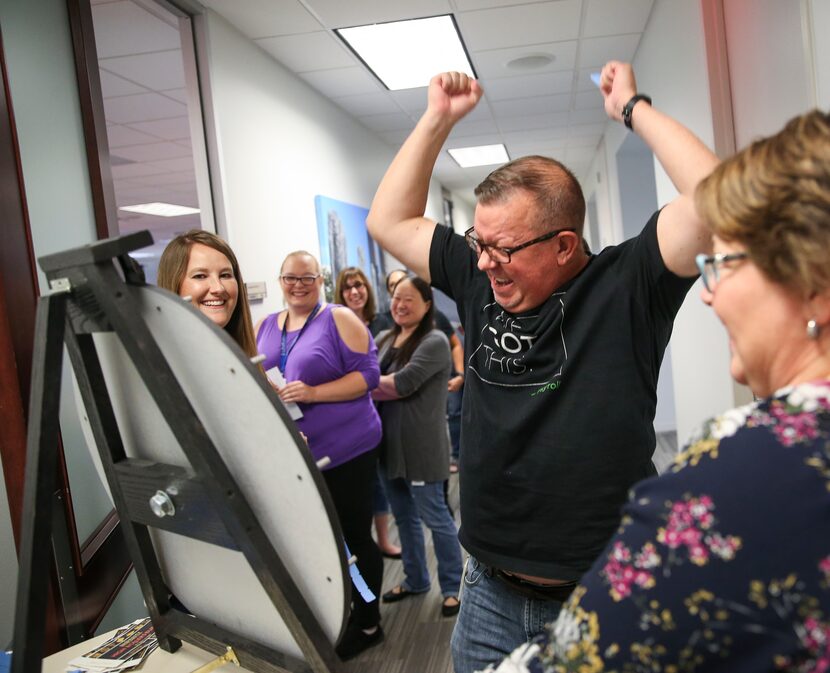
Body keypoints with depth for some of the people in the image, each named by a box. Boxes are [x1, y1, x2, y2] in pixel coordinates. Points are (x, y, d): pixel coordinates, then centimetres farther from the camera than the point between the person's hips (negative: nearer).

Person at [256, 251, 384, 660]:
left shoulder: (339, 319, -6)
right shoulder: (265, 327, 11)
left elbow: (368, 373, -13)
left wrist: (313, 392, -23)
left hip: (345, 450, -5)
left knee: (354, 537, 7)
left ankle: (367, 622, 26)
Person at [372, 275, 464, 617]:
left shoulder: (434, 342, -14)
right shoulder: (385, 338, 10)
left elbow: (402, 384, -24)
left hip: (421, 446, -7)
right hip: (390, 444, 7)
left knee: (434, 517, 5)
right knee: (404, 517, 19)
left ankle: (453, 587, 22)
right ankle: (415, 579, 37)